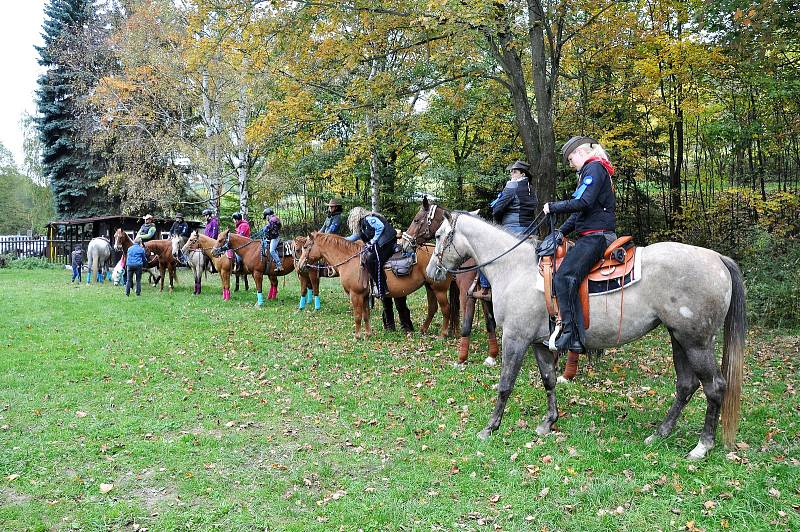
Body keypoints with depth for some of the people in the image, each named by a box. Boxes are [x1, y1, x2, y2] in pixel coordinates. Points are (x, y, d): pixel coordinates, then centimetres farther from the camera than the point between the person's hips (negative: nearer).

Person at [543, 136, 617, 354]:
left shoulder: (594, 168, -6)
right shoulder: (592, 171, 26)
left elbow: (583, 203, -20)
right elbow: (580, 212, 23)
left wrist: (554, 207, -9)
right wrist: (561, 231, 12)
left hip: (596, 235, -11)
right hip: (593, 235, 11)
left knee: (564, 277, -24)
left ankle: (572, 335, -28)